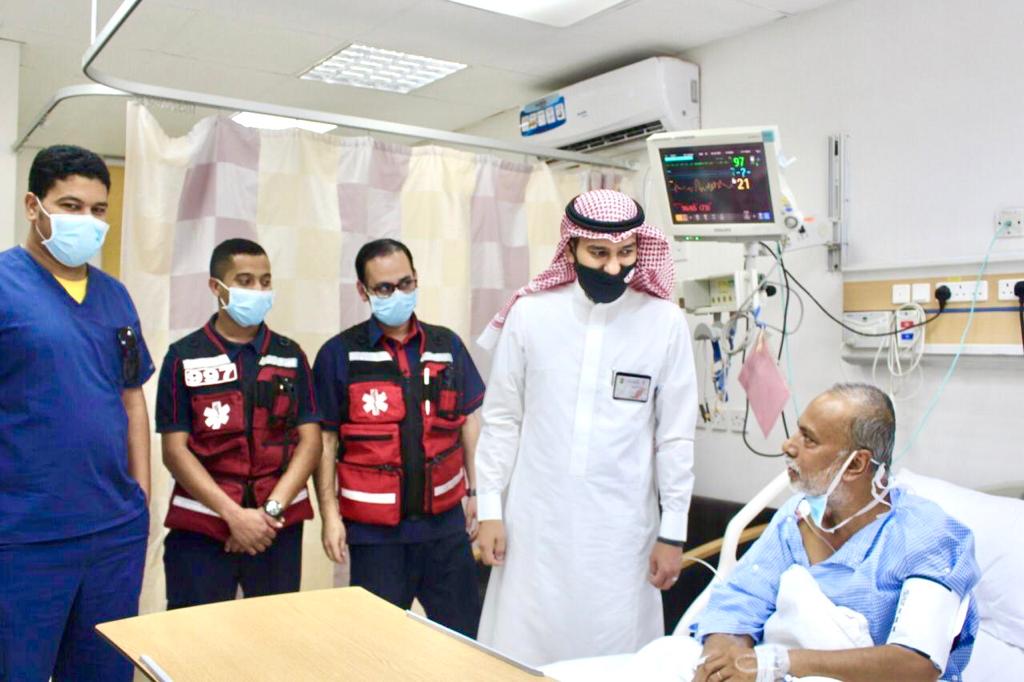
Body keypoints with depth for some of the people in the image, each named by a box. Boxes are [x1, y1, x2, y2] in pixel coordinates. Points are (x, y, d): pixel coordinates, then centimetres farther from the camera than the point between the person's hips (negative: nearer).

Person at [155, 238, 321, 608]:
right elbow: (174, 450, -5)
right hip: (201, 526, -2)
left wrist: (272, 509, -10)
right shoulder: (184, 357, 0)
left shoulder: (290, 356, 7)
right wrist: (234, 513, -12)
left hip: (278, 526, 2)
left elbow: (310, 440, 2)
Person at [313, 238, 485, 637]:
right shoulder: (339, 354, -5)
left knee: (466, 633, 13)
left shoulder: (446, 345, 4)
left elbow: (469, 421, 11)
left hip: (445, 522, 3)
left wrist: (476, 492, 9)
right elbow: (325, 438, -3)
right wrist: (330, 513, -7)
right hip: (375, 530, -2)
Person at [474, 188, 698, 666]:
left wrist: (673, 531, 1)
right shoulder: (530, 313, -4)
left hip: (622, 526, 0)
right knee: (522, 652, 11)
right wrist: (490, 507, 2)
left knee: (614, 655, 9)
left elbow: (676, 436, 0)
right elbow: (501, 418, 3)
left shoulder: (665, 323, -5)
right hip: (537, 519, 1)